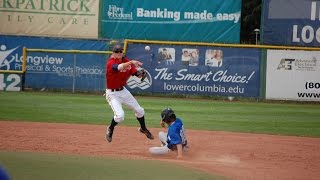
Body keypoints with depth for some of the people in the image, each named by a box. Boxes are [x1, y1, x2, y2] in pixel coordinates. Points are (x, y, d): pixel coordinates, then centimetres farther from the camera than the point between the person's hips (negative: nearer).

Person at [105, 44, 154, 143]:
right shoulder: (110, 63, -22)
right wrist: (131, 62, -60)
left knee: (139, 110, 13)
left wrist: (140, 73, -28)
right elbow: (119, 67, -45)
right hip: (112, 93, -7)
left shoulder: (126, 60, -1)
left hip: (123, 90, 7)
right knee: (119, 115, -22)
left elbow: (134, 72, -5)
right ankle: (110, 129, 9)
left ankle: (143, 129, 40)